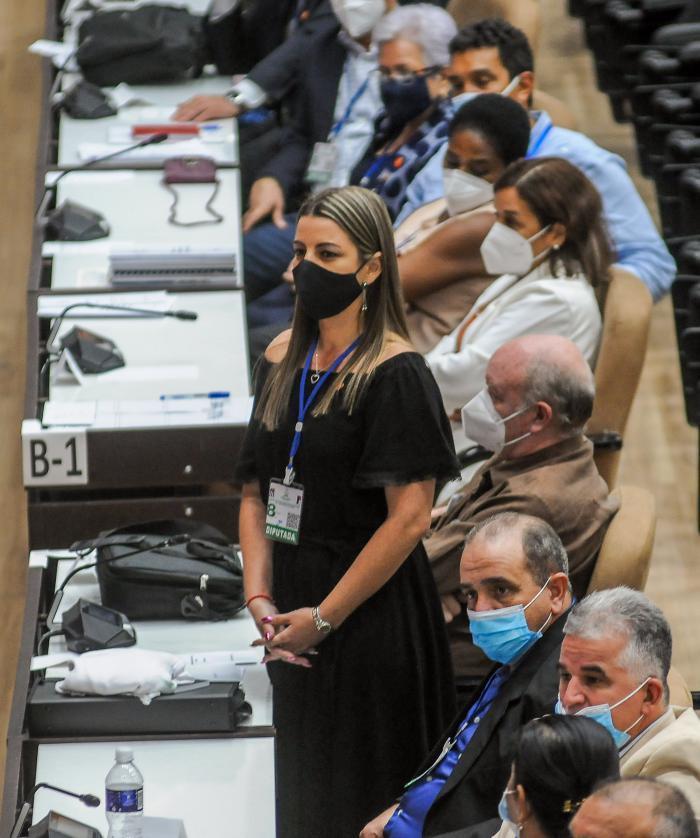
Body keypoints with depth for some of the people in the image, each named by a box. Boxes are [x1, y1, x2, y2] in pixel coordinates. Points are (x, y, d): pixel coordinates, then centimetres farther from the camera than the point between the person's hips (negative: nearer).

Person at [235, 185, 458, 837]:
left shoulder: (395, 373, -13)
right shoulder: (284, 358, 7)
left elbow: (409, 517, -18)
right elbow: (256, 491, 10)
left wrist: (323, 617, -15)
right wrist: (260, 598, -4)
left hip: (373, 617, -7)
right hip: (295, 618, 7)